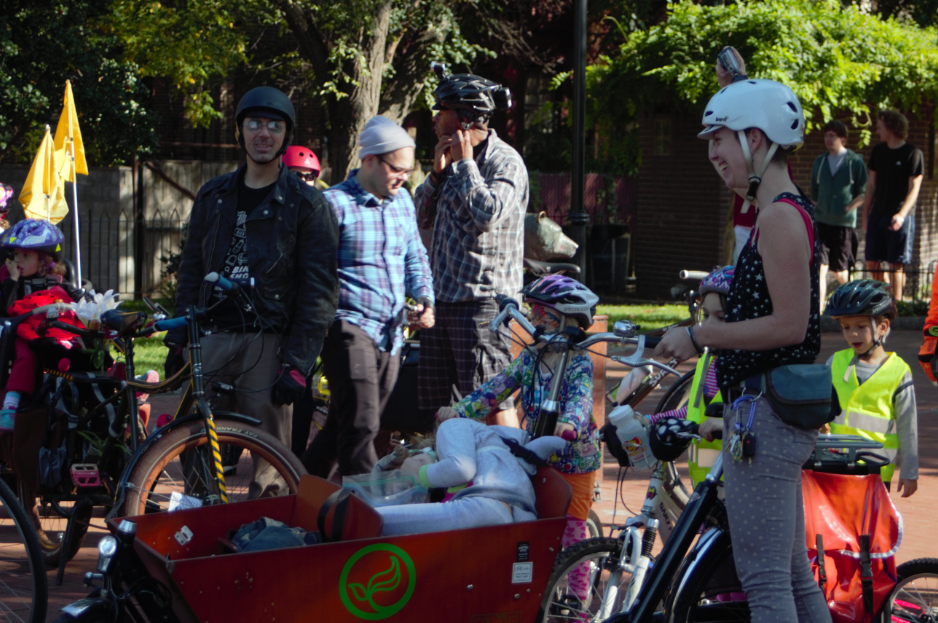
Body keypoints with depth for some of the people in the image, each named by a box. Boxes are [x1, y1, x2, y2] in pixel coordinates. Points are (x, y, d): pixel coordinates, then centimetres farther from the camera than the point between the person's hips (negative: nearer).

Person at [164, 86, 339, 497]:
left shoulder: (307, 204, 1)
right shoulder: (213, 197, 16)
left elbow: (320, 292, -4)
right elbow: (191, 273, 19)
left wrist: (298, 363, -12)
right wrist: (178, 339, 9)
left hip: (267, 343, -4)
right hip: (212, 339, 4)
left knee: (270, 465, -5)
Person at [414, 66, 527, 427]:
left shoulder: (505, 161, -9)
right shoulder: (454, 161, 17)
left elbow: (488, 215, -25)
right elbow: (421, 218, 16)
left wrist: (465, 163, -13)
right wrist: (438, 172, 1)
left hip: (482, 299, -9)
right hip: (444, 297, 9)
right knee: (435, 398, 11)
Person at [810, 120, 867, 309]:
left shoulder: (855, 162, -2)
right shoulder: (820, 162, 10)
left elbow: (864, 193, -2)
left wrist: (847, 208, -9)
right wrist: (818, 209, 10)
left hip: (844, 223, -3)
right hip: (821, 221, 3)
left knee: (839, 270, 6)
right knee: (820, 266, -10)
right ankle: (818, 308, -12)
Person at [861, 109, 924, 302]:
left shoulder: (913, 154, -6)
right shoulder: (878, 151, 11)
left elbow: (914, 189, -9)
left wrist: (902, 215, -21)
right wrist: (865, 214, 11)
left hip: (899, 217, -6)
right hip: (878, 214, 6)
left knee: (896, 264, -3)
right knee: (871, 262, 5)